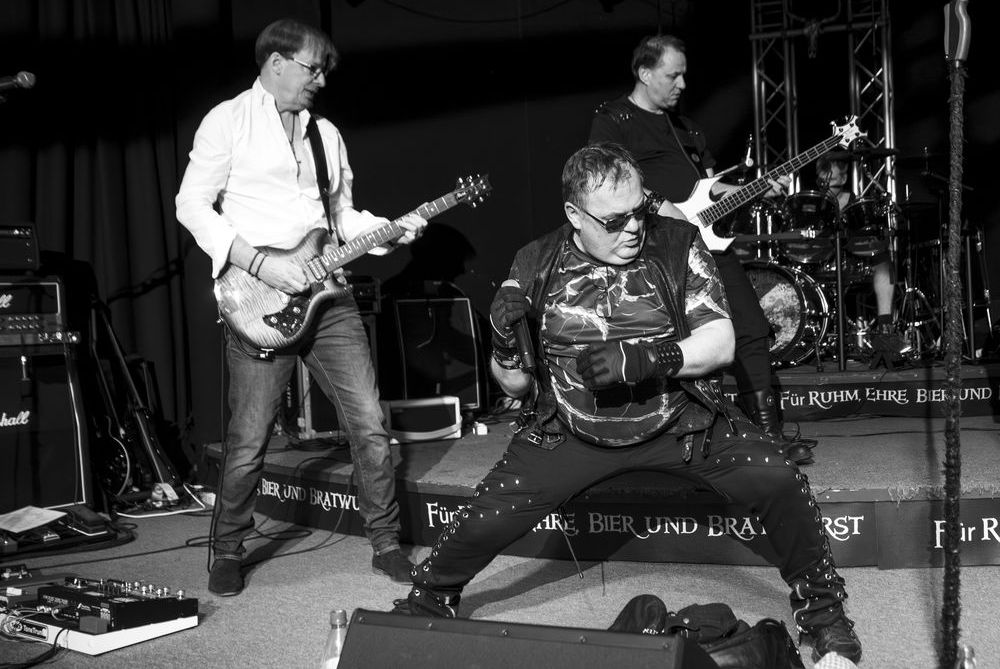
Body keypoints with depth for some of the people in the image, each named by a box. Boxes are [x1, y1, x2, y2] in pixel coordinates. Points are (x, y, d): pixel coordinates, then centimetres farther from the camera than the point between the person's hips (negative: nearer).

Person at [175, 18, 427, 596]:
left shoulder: (326, 133, 17)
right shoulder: (229, 121, 0)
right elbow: (192, 205, -6)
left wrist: (393, 229, 2)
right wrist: (259, 262, -16)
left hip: (326, 295, 5)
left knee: (370, 426, 2)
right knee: (249, 441, -1)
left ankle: (386, 542, 16)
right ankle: (228, 553, 20)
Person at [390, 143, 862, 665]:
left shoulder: (677, 243, -6)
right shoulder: (537, 264, -3)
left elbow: (721, 344, -8)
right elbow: (514, 387, 3)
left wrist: (650, 357, -25)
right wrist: (505, 353, -20)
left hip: (680, 421, 0)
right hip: (569, 432, 0)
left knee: (780, 483, -18)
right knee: (485, 521, -12)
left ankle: (821, 607, 11)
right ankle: (426, 605, 22)